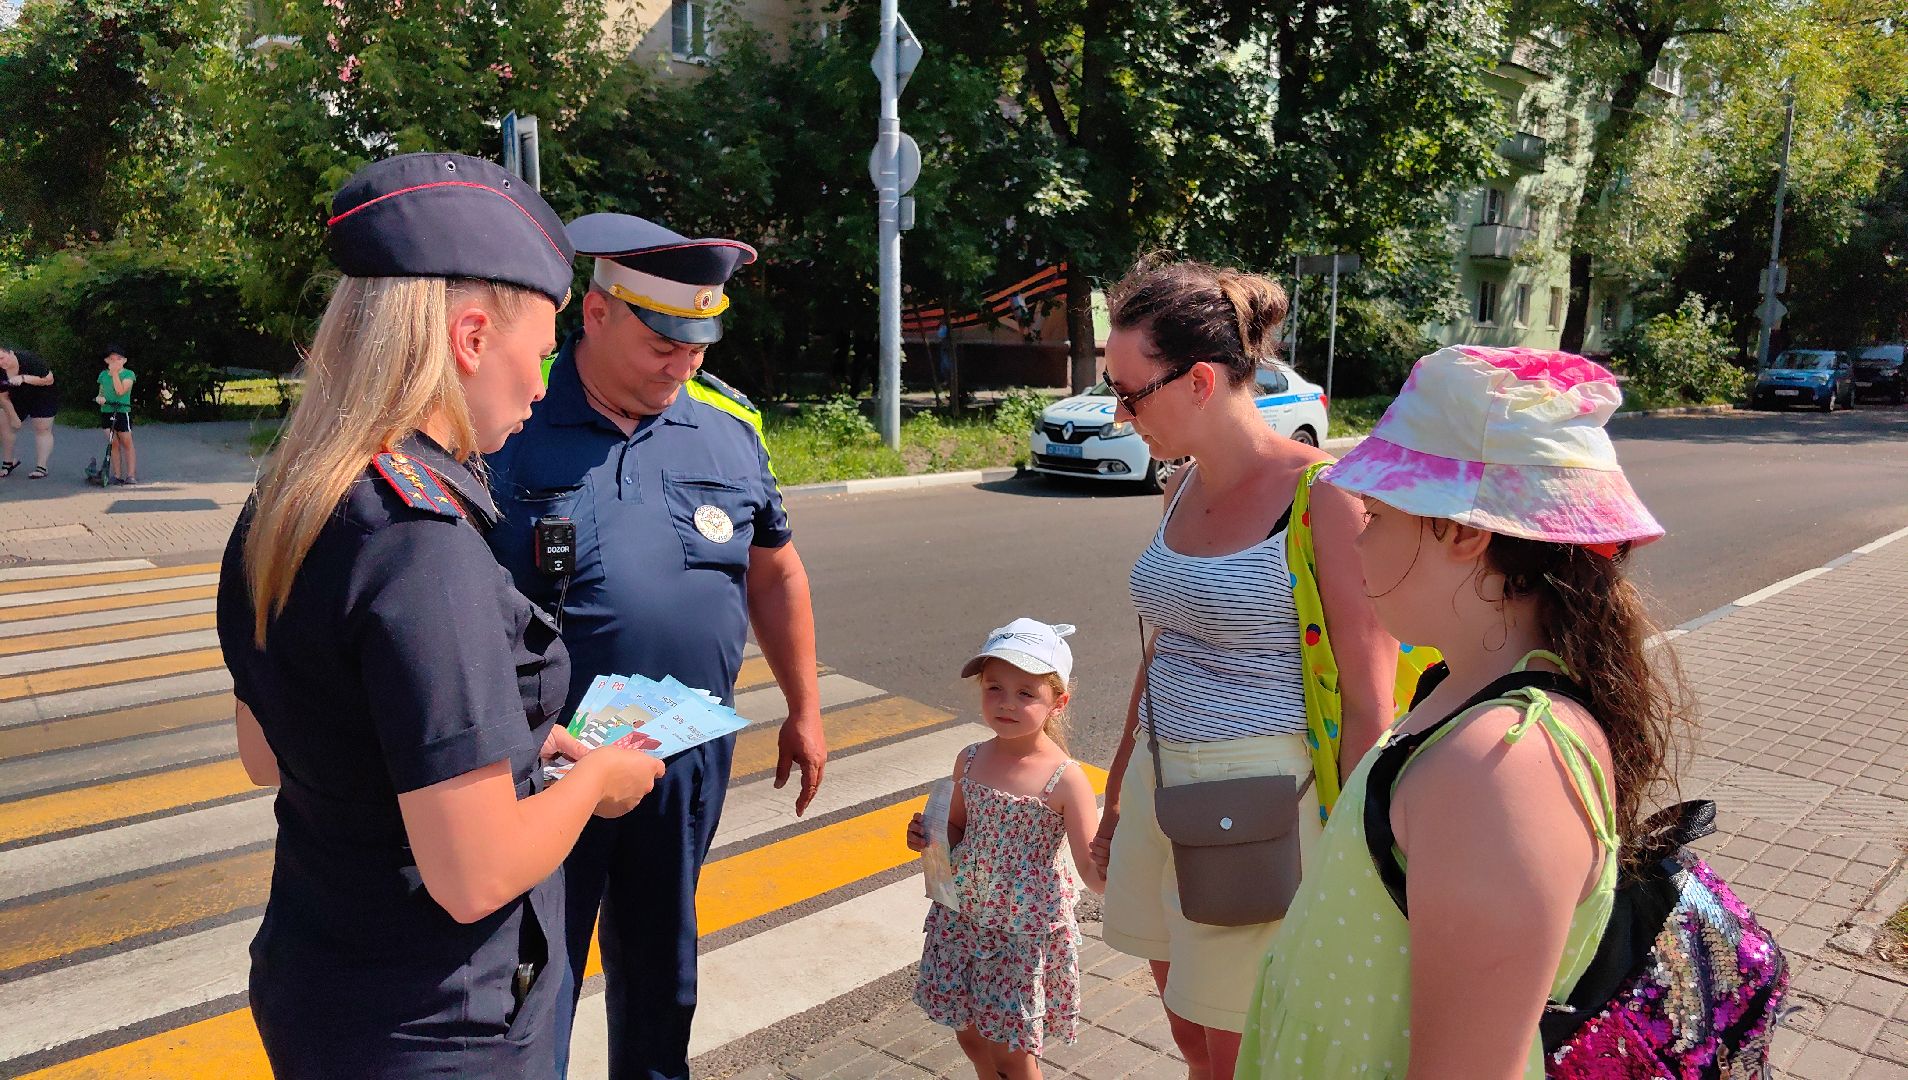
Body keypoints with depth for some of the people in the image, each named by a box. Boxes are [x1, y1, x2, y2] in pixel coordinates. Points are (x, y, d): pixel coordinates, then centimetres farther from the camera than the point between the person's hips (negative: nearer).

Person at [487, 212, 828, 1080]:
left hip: (690, 758, 4)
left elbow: (774, 574, 12)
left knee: (660, 970, 22)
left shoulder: (727, 431, 2)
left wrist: (803, 710, 14)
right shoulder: (511, 428, -11)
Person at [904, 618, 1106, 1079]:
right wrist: (929, 838, -7)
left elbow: (1094, 874, -17)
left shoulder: (1065, 779, -17)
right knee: (970, 1034, 19)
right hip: (965, 918, 5)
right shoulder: (971, 761, -2)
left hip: (1027, 930, -5)